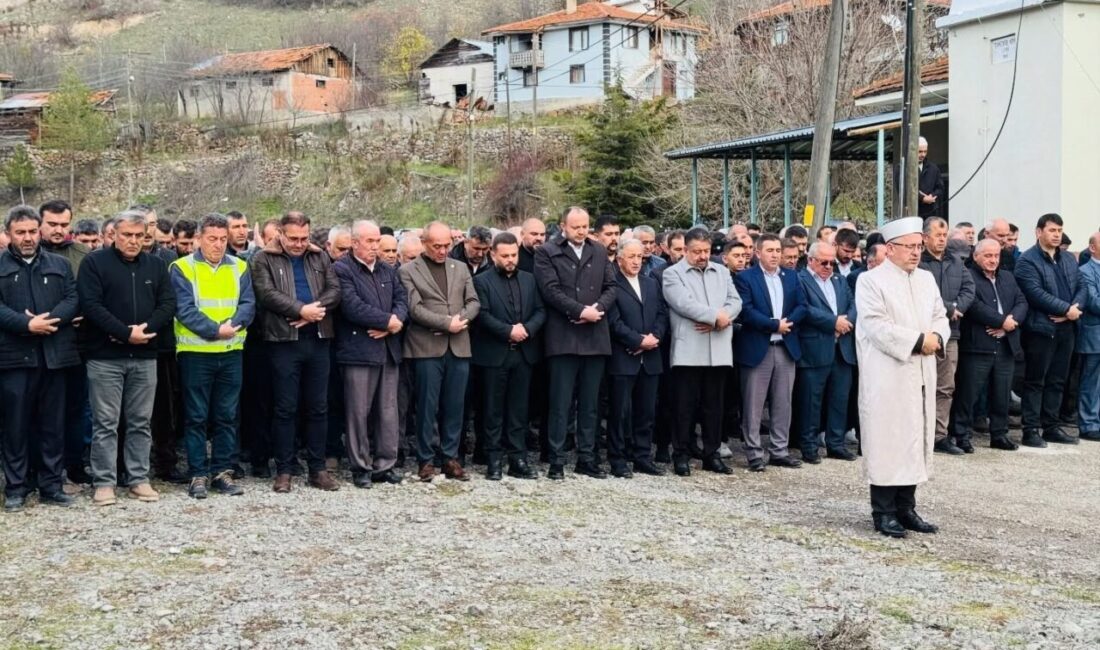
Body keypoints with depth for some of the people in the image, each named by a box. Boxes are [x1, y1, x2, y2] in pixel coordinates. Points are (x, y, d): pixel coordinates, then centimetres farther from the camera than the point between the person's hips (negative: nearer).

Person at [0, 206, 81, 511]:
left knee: (53, 424, 7)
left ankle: (52, 485, 15)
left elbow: (73, 299, 2)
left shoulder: (60, 265, 12)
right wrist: (27, 324, -19)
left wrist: (48, 320, -15)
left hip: (54, 355, 2)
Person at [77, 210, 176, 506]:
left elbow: (168, 304, 4)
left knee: (141, 423, 8)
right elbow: (91, 305, -12)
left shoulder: (156, 265, 10)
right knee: (105, 423, 0)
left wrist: (145, 329, -13)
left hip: (145, 356, 4)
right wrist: (126, 333, -18)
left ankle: (139, 479, 16)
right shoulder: (95, 263, -2)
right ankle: (104, 482, 6)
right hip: (105, 356, -4)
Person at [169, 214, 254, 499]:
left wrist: (232, 325, -19)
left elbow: (248, 305, 0)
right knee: (196, 417, 2)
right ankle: (198, 474, 9)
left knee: (227, 416, 8)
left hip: (232, 353, 4)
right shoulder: (182, 268, -3)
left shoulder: (239, 268, 9)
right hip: (195, 353, -3)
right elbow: (184, 309, -12)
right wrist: (215, 330, -19)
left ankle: (222, 471, 16)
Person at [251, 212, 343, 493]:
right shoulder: (264, 260, 1)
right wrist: (301, 310, -18)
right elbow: (267, 294, -12)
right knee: (285, 408, 1)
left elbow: (334, 290, 3)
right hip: (283, 341, -4)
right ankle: (284, 470, 9)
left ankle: (317, 468, 15)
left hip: (317, 340, 4)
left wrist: (314, 310, -14)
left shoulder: (319, 257, 13)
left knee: (318, 407, 7)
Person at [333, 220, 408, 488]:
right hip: (358, 350, -6)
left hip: (388, 349, 6)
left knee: (387, 410, 8)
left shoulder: (387, 270, 17)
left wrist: (396, 322, -11)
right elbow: (352, 306, -16)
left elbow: (402, 299, 9)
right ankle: (360, 467, 8)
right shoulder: (342, 269, -5)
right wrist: (387, 321, -12)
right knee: (358, 411, -1)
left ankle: (385, 464, 15)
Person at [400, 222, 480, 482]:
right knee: (427, 406, 0)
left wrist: (461, 319, -9)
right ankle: (425, 460, 8)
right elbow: (415, 308, -8)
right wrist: (447, 323, -13)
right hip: (427, 347, -4)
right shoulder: (408, 271, 1)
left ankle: (451, 458, 13)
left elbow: (473, 302, 11)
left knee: (454, 406, 6)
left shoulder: (461, 268, 15)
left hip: (459, 346, 4)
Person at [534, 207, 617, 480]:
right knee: (560, 403, -2)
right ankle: (556, 461, 4)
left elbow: (611, 287, 10)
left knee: (590, 404, 9)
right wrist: (581, 311, -15)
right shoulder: (547, 252, 0)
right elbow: (551, 290, -9)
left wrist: (597, 309, -9)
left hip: (595, 337, 4)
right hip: (563, 337, -4)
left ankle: (587, 458, 16)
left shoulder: (600, 252, 14)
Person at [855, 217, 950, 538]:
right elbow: (876, 326, -16)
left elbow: (941, 317, 15)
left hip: (920, 375, 7)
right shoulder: (871, 281, -7)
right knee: (887, 440, -4)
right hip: (886, 376, -7)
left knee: (916, 438, 8)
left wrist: (936, 337, -8)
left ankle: (906, 508, 16)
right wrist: (918, 341, -16)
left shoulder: (927, 279, 14)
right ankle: (883, 512, 3)